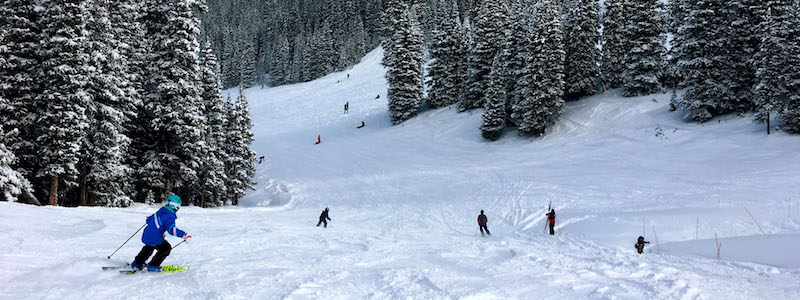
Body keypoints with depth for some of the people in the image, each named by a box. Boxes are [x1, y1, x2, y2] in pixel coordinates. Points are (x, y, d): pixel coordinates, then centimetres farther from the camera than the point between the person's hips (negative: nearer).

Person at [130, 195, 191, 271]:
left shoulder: (159, 212, 7)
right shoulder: (170, 217, -17)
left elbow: (149, 220, 23)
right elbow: (172, 230, -30)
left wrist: (149, 219, 47)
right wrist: (184, 235, -25)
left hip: (145, 237, 8)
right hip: (155, 240, -8)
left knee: (149, 247, 37)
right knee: (166, 248, 16)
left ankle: (137, 263, 45)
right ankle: (152, 266, 15)